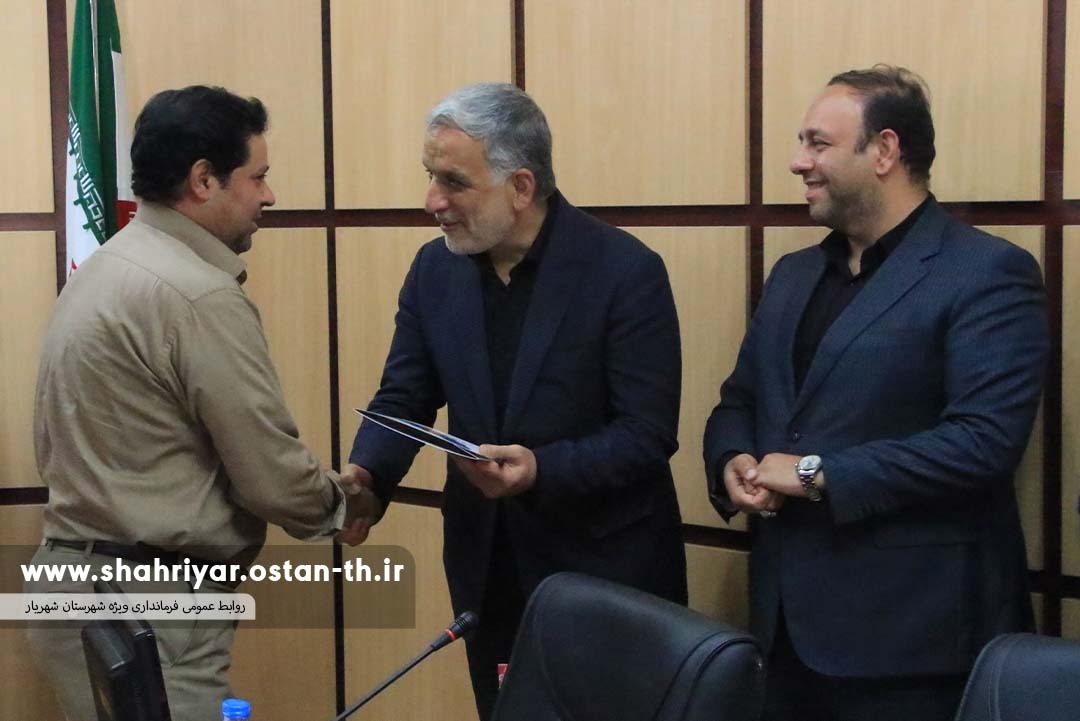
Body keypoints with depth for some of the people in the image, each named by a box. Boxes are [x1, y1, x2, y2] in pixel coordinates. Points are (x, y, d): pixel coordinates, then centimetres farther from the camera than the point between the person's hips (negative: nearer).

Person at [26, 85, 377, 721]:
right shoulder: (200, 295, -18)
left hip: (73, 580, 10)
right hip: (145, 608, -10)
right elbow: (274, 476, -16)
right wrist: (343, 506, 5)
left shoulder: (99, 270, 10)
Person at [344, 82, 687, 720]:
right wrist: (366, 475, -17)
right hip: (487, 565, 5)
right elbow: (404, 399, 3)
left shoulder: (626, 271, -16)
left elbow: (648, 435, -18)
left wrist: (541, 470, -32)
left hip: (606, 567, -5)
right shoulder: (435, 269, 1)